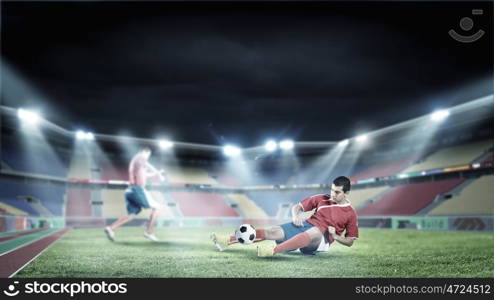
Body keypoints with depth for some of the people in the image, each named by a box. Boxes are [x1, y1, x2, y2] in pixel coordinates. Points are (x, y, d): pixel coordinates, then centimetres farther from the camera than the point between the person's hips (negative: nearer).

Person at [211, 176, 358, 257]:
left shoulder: (350, 213, 3)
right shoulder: (321, 199, 11)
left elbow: (350, 241, 7)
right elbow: (297, 206, 17)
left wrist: (335, 236, -11)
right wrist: (295, 216, -5)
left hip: (322, 238, -4)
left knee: (314, 231, -42)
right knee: (273, 231, -19)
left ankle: (273, 250, -57)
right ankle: (228, 240, -24)